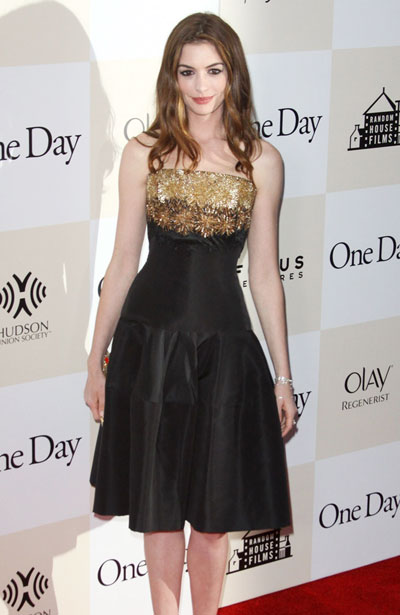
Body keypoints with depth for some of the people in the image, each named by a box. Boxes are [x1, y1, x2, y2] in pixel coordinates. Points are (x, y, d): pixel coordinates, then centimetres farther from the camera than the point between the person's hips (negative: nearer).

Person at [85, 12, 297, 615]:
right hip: (152, 344, 0)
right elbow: (122, 263, 4)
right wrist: (97, 360, 5)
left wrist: (283, 376, 5)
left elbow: (265, 274, 4)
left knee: (212, 515, 8)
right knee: (159, 506, 11)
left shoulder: (261, 161, 0)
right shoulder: (144, 153, -1)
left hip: (224, 346, 0)